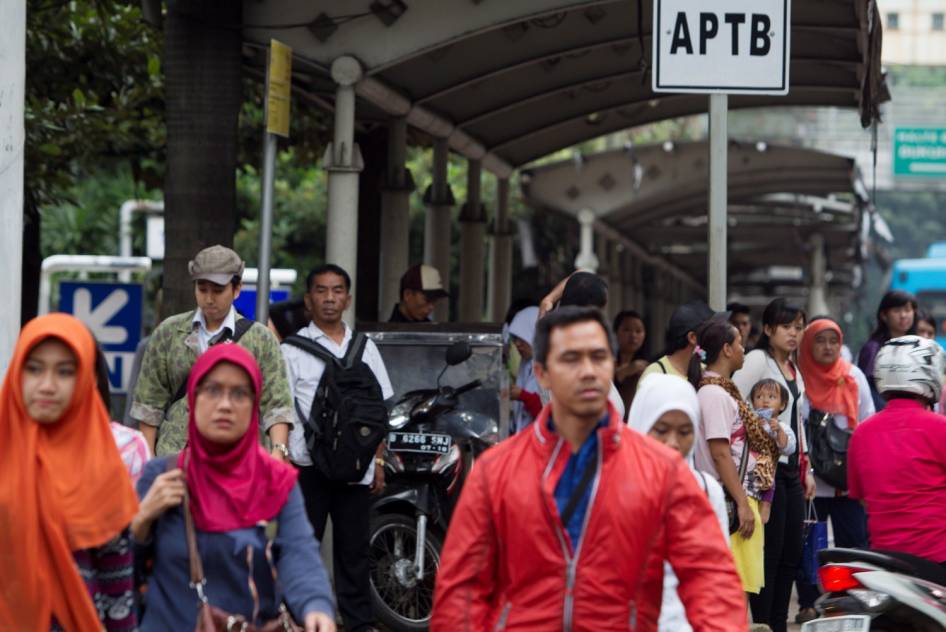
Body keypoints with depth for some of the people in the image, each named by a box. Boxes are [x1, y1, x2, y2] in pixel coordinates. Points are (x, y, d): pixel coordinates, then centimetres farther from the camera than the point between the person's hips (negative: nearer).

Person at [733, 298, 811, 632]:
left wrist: (806, 469, 20)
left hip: (790, 469, 8)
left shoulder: (793, 368, 18)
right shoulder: (756, 361, -8)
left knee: (792, 555, 9)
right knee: (769, 554, -8)